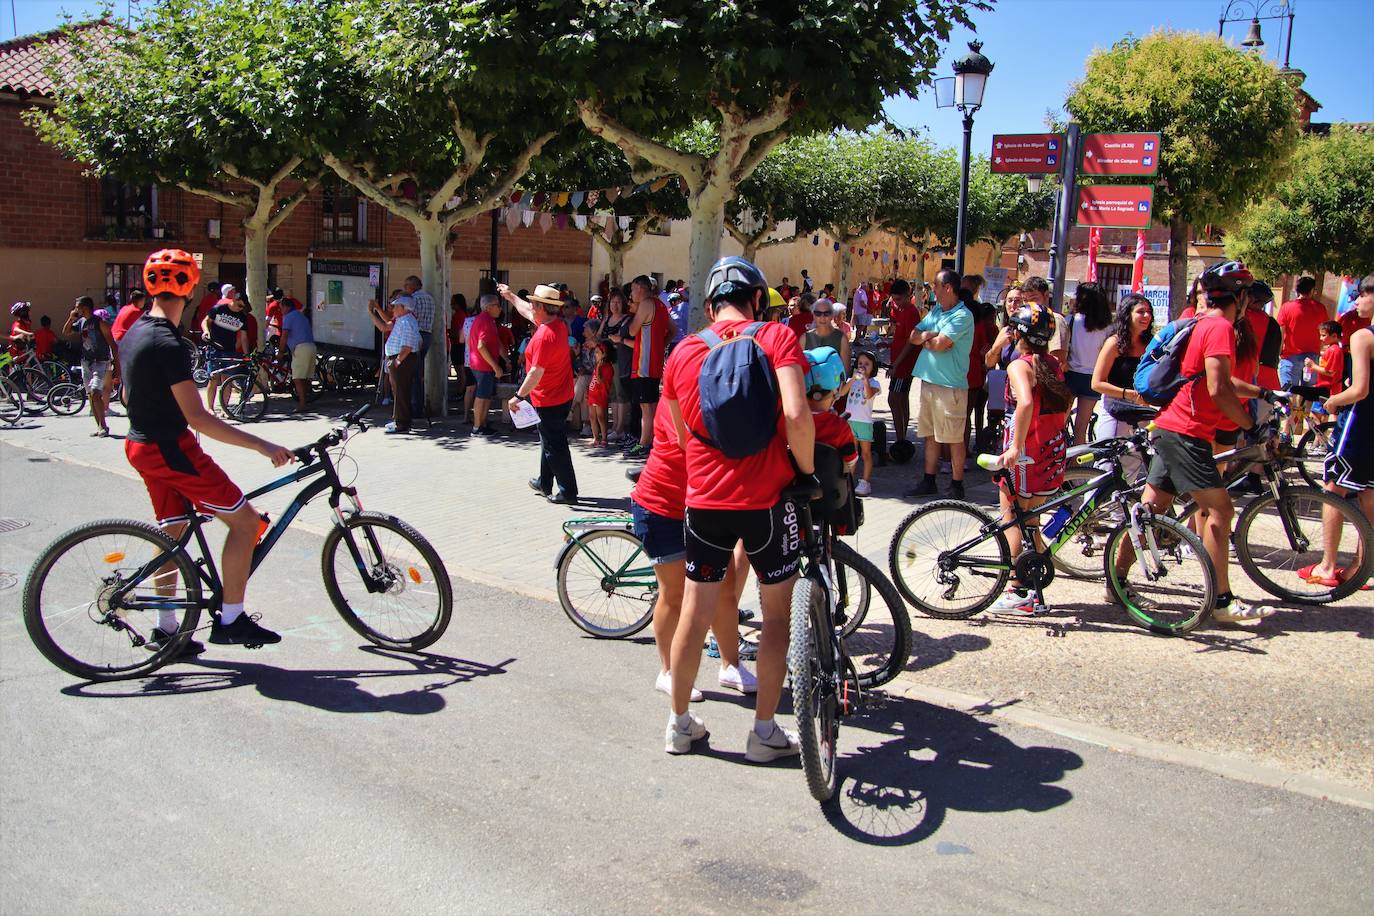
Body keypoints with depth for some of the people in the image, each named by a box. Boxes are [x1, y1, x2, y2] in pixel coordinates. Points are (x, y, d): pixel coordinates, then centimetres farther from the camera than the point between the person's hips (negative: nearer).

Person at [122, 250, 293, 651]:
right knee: (243, 519, -5)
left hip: (143, 446, 10)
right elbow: (197, 417, -26)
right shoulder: (167, 344, -22)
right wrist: (262, 446, -27)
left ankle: (166, 628, 24)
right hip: (170, 449, -10)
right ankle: (230, 620, -2)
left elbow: (130, 394, 21)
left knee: (172, 532, 17)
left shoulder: (134, 334, 9)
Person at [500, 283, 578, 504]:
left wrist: (518, 396, -21)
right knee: (549, 443, 22)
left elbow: (536, 372, -27)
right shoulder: (559, 324, 4)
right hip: (562, 395, 10)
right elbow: (528, 312, 23)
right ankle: (544, 483, 35)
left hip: (548, 400, -10)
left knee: (554, 447, -1)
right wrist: (510, 296, 34)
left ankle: (568, 492, 3)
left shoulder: (544, 336, -25)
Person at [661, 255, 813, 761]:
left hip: (705, 502, 3)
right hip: (767, 498, -3)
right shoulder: (777, 337, -6)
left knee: (695, 611, 14)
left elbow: (681, 433, 12)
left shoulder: (684, 351, 5)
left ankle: (680, 723, 27)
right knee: (777, 613, 12)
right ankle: (765, 732, 20)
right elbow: (796, 415, -20)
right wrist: (808, 471, -5)